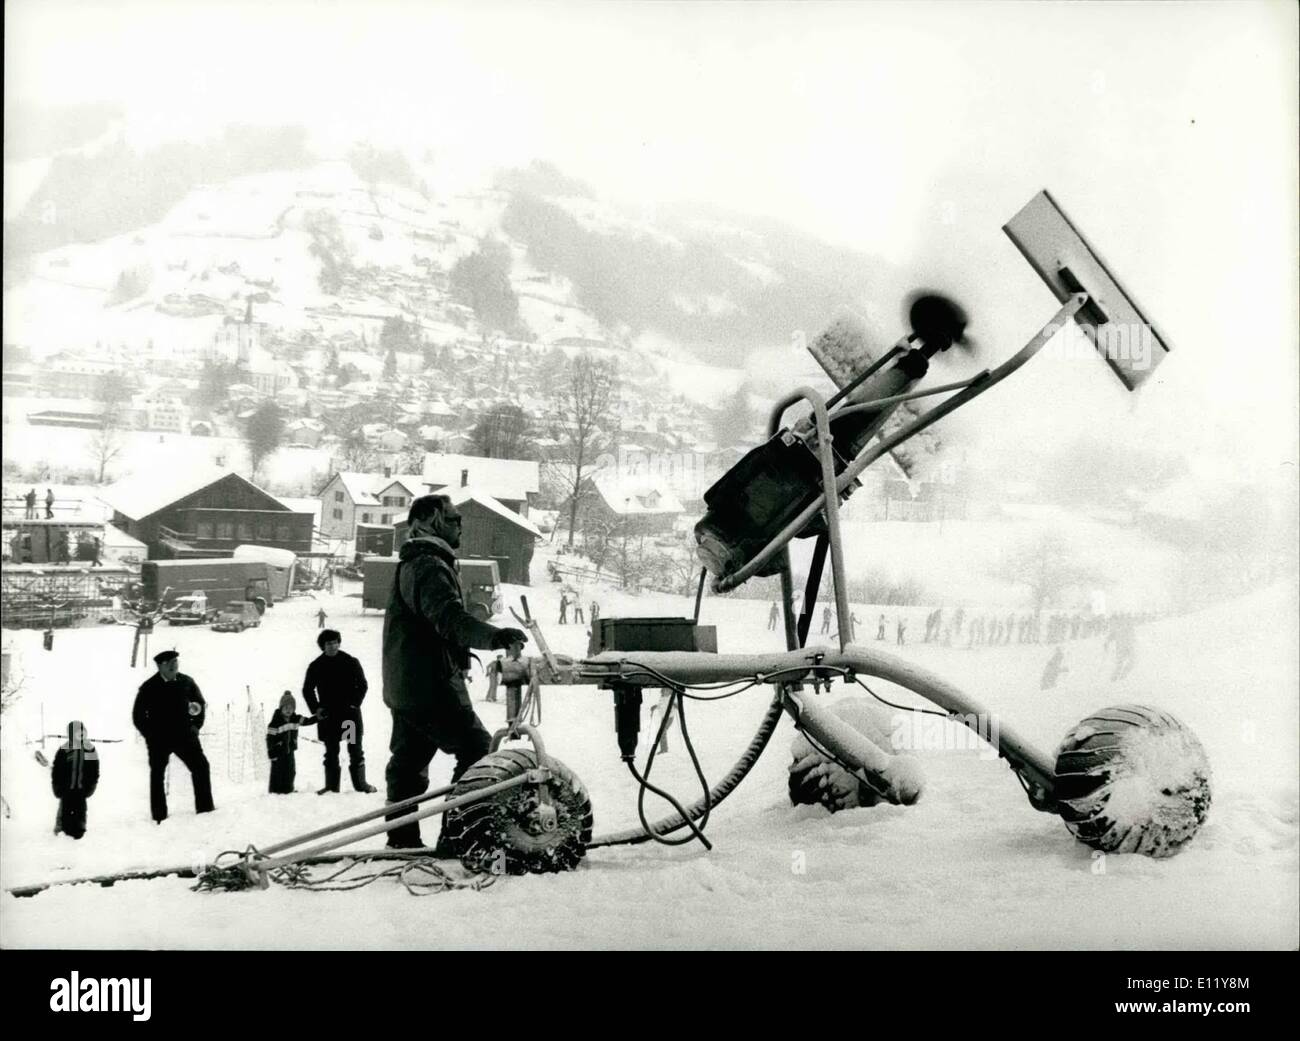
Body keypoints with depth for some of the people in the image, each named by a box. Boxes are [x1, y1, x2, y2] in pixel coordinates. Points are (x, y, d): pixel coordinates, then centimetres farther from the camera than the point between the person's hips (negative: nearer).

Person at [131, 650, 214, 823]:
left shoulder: (186, 682, 1)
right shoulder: (149, 687, -5)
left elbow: (201, 703, 14)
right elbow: (138, 715, 1)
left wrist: (195, 726, 6)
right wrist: (151, 735, -4)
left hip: (184, 735, 2)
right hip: (159, 739, -2)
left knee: (201, 766, -6)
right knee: (157, 775, 5)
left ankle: (205, 807, 3)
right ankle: (159, 815, 13)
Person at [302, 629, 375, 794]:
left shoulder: (350, 662, 1)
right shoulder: (316, 666, 4)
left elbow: (362, 685, 6)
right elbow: (307, 690, 13)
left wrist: (355, 703, -7)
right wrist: (316, 709, 1)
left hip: (350, 713, -1)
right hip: (327, 715, 1)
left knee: (356, 750, 1)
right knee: (331, 752, 4)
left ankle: (360, 783, 6)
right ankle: (331, 785, 8)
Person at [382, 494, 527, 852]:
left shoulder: (411, 564, 20)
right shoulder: (429, 566, -15)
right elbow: (449, 617, -31)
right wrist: (493, 636, -44)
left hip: (404, 684, 11)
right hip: (429, 684, -11)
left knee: (409, 759, 15)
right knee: (476, 749, -9)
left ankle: (403, 838, 23)